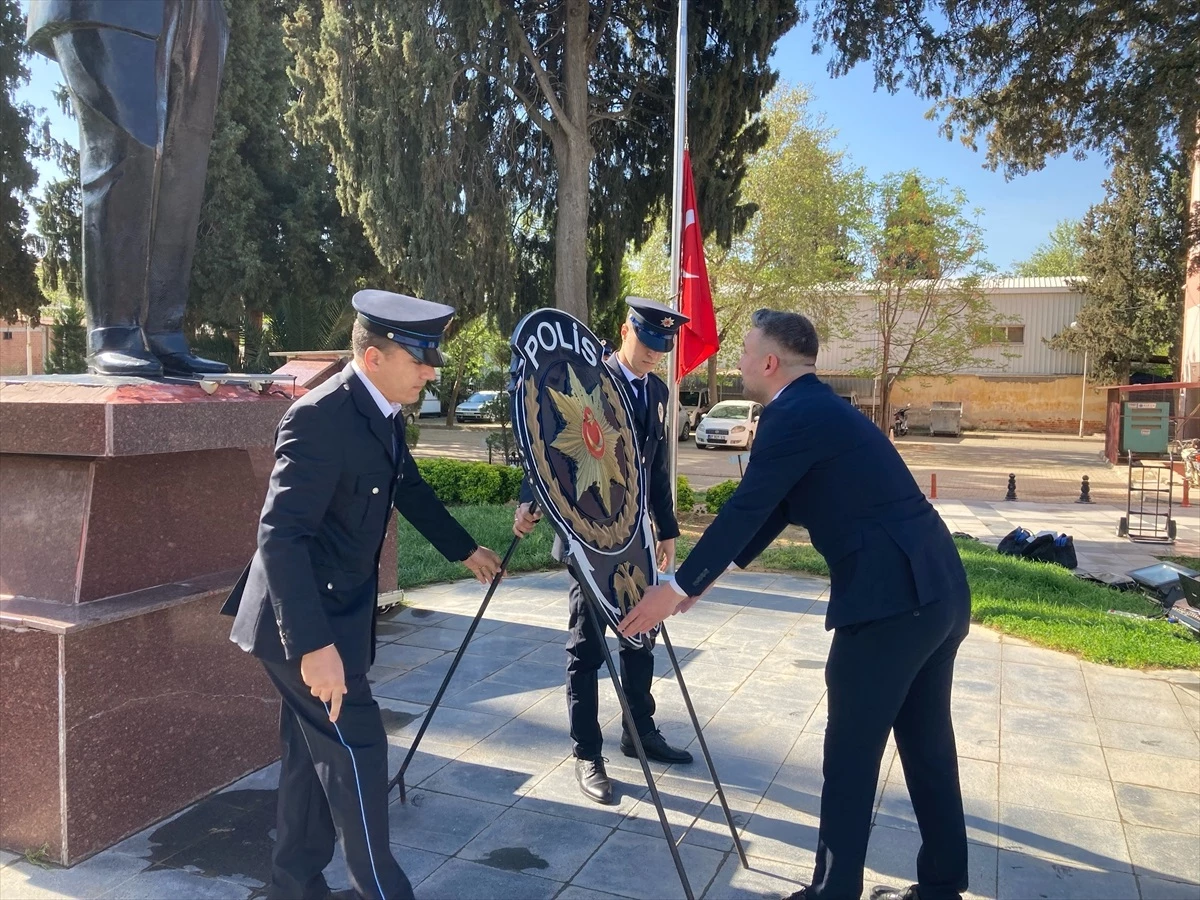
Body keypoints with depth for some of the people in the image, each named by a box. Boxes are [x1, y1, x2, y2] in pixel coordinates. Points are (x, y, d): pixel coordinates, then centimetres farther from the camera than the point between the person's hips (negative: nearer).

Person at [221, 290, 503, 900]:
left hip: (337, 610, 9)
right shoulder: (320, 417, -25)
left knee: (315, 753, 16)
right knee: (356, 745, 0)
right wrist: (313, 644, -33)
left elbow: (409, 489, 21)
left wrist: (464, 550, 30)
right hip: (304, 619, -9)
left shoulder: (383, 412, 4)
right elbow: (279, 537, -29)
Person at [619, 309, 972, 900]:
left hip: (891, 598, -10)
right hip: (939, 590, 10)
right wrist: (706, 578, 26)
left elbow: (744, 511, -14)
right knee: (927, 743, 18)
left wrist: (677, 590, -6)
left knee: (852, 750, 3)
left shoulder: (794, 415, -11)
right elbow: (772, 511, 23)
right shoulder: (820, 409, 19)